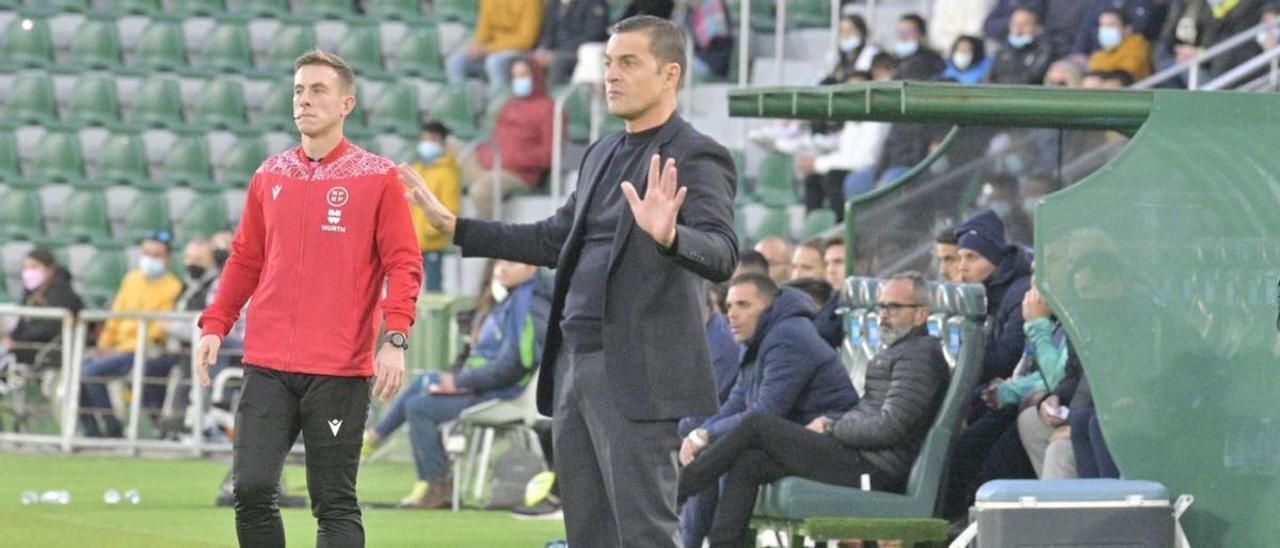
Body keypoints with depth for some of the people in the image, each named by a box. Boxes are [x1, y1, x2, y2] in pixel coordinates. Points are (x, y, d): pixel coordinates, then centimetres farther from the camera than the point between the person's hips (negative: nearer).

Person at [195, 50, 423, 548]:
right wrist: (215, 325, 6)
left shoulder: (377, 177, 0)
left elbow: (403, 265, -4)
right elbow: (245, 260, 18)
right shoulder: (270, 175, 12)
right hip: (268, 367, 3)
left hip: (340, 370, -3)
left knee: (335, 505, 0)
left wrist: (395, 339, -15)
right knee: (252, 487, -6)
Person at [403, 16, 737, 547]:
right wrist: (454, 226, 25)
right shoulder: (604, 154, 17)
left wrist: (669, 235, -44)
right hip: (574, 363, 9)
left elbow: (721, 256, -23)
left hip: (636, 372, -9)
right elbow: (555, 240, 27)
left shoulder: (697, 158, -9)